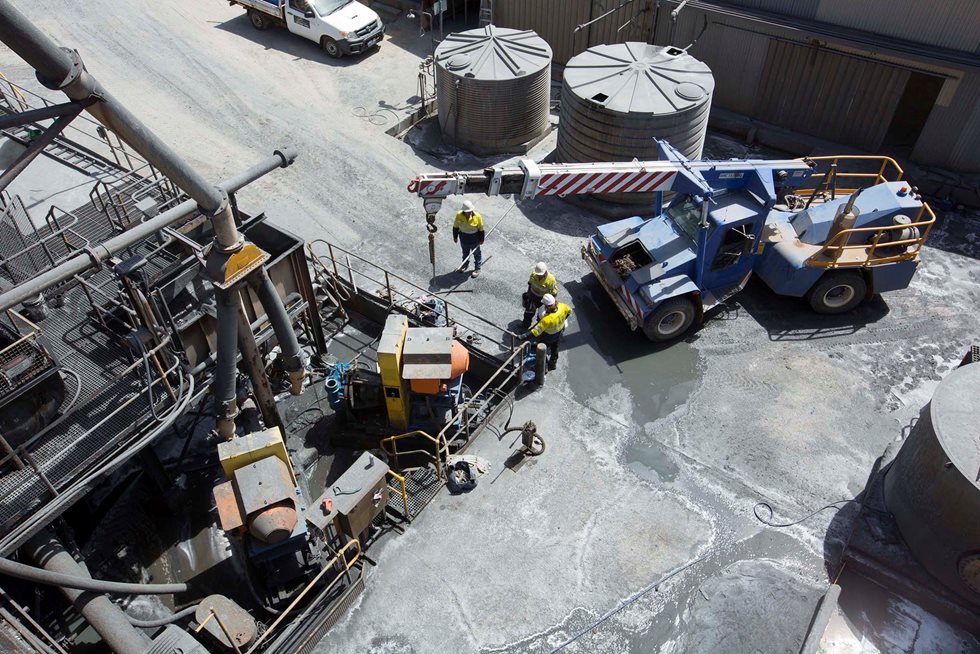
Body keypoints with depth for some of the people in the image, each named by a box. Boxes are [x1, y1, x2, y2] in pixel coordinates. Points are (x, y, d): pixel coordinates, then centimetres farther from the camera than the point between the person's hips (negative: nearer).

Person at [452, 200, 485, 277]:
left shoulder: (477, 216, -24)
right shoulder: (459, 215, -19)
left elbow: (481, 229, -11)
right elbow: (455, 227, -3)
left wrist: (481, 239, -4)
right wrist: (455, 237, 4)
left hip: (474, 238, -3)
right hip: (464, 238, 3)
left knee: (476, 253, 16)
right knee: (465, 252, 26)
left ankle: (477, 268, 35)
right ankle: (465, 264, 51)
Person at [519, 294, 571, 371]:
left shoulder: (546, 319, -46)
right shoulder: (562, 307, -30)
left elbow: (535, 332, -42)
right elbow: (569, 311, -4)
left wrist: (521, 337, -39)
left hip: (548, 336, -6)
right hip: (559, 332, 6)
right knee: (554, 348, 32)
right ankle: (553, 364, 58)